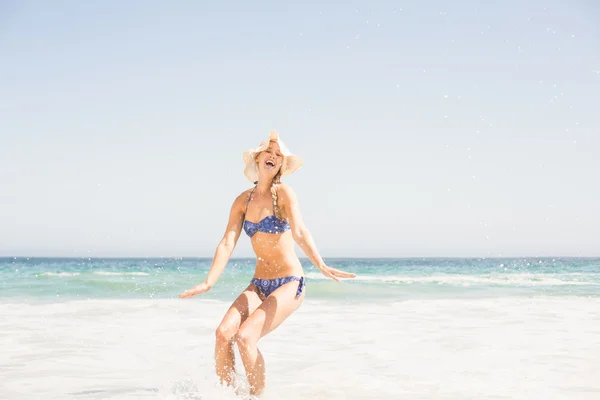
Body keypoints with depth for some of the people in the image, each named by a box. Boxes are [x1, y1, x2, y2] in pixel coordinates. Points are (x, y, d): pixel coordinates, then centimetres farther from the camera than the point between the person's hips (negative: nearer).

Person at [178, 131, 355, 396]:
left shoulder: (283, 193, -8)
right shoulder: (243, 200, 6)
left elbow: (299, 232, -23)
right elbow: (227, 243, -2)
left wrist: (321, 266, -40)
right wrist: (208, 283, -15)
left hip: (289, 284, -5)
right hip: (258, 284, 5)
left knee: (246, 336, -23)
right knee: (223, 332, -18)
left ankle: (258, 395, -4)